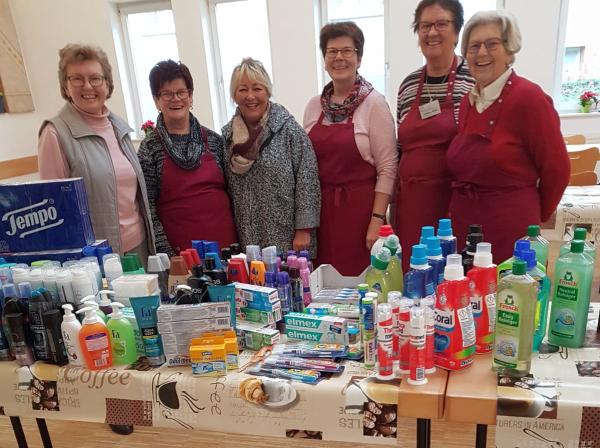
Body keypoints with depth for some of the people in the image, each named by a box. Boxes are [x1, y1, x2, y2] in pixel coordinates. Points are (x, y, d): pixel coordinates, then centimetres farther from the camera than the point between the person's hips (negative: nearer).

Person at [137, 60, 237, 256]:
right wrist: (166, 252, -10)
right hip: (179, 249, -2)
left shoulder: (214, 140, 5)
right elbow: (148, 206, -5)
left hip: (224, 241, 3)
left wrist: (239, 239, 5)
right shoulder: (150, 148, -3)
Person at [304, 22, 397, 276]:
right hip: (321, 208, 4)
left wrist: (377, 220, -13)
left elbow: (387, 168, -8)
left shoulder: (374, 103, -5)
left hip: (361, 208, -4)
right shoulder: (314, 105, 8)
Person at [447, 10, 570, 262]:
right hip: (462, 231, 6)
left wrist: (531, 219, 5)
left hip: (510, 235, -6)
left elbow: (556, 169, -6)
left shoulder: (529, 97, -11)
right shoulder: (467, 101, 8)